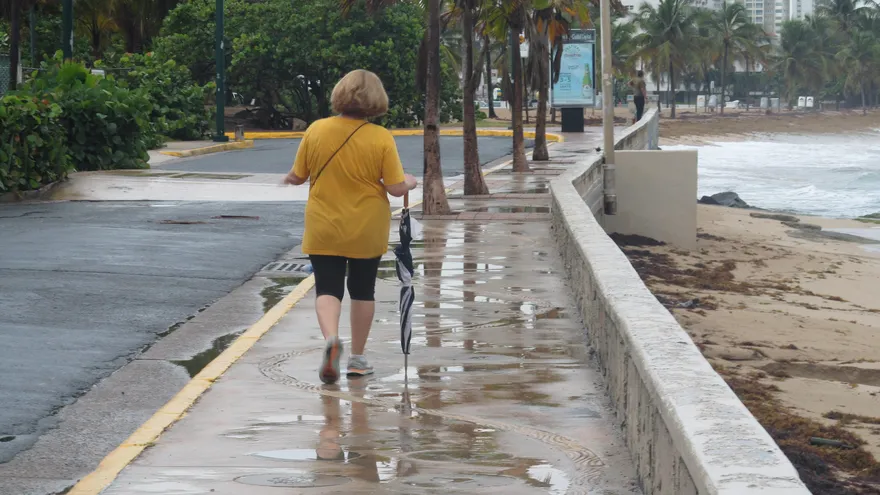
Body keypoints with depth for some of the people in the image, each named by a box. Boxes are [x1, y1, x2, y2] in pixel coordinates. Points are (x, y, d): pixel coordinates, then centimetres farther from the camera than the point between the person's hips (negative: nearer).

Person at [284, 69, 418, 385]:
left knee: (328, 289, 4)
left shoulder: (316, 130, -9)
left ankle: (331, 338, -25)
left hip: (323, 231, 0)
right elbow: (396, 188, -12)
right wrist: (409, 182, 10)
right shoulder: (381, 138, -13)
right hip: (367, 232, 0)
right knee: (362, 290, 16)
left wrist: (291, 178, 24)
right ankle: (357, 358, 23)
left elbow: (298, 177, 0)